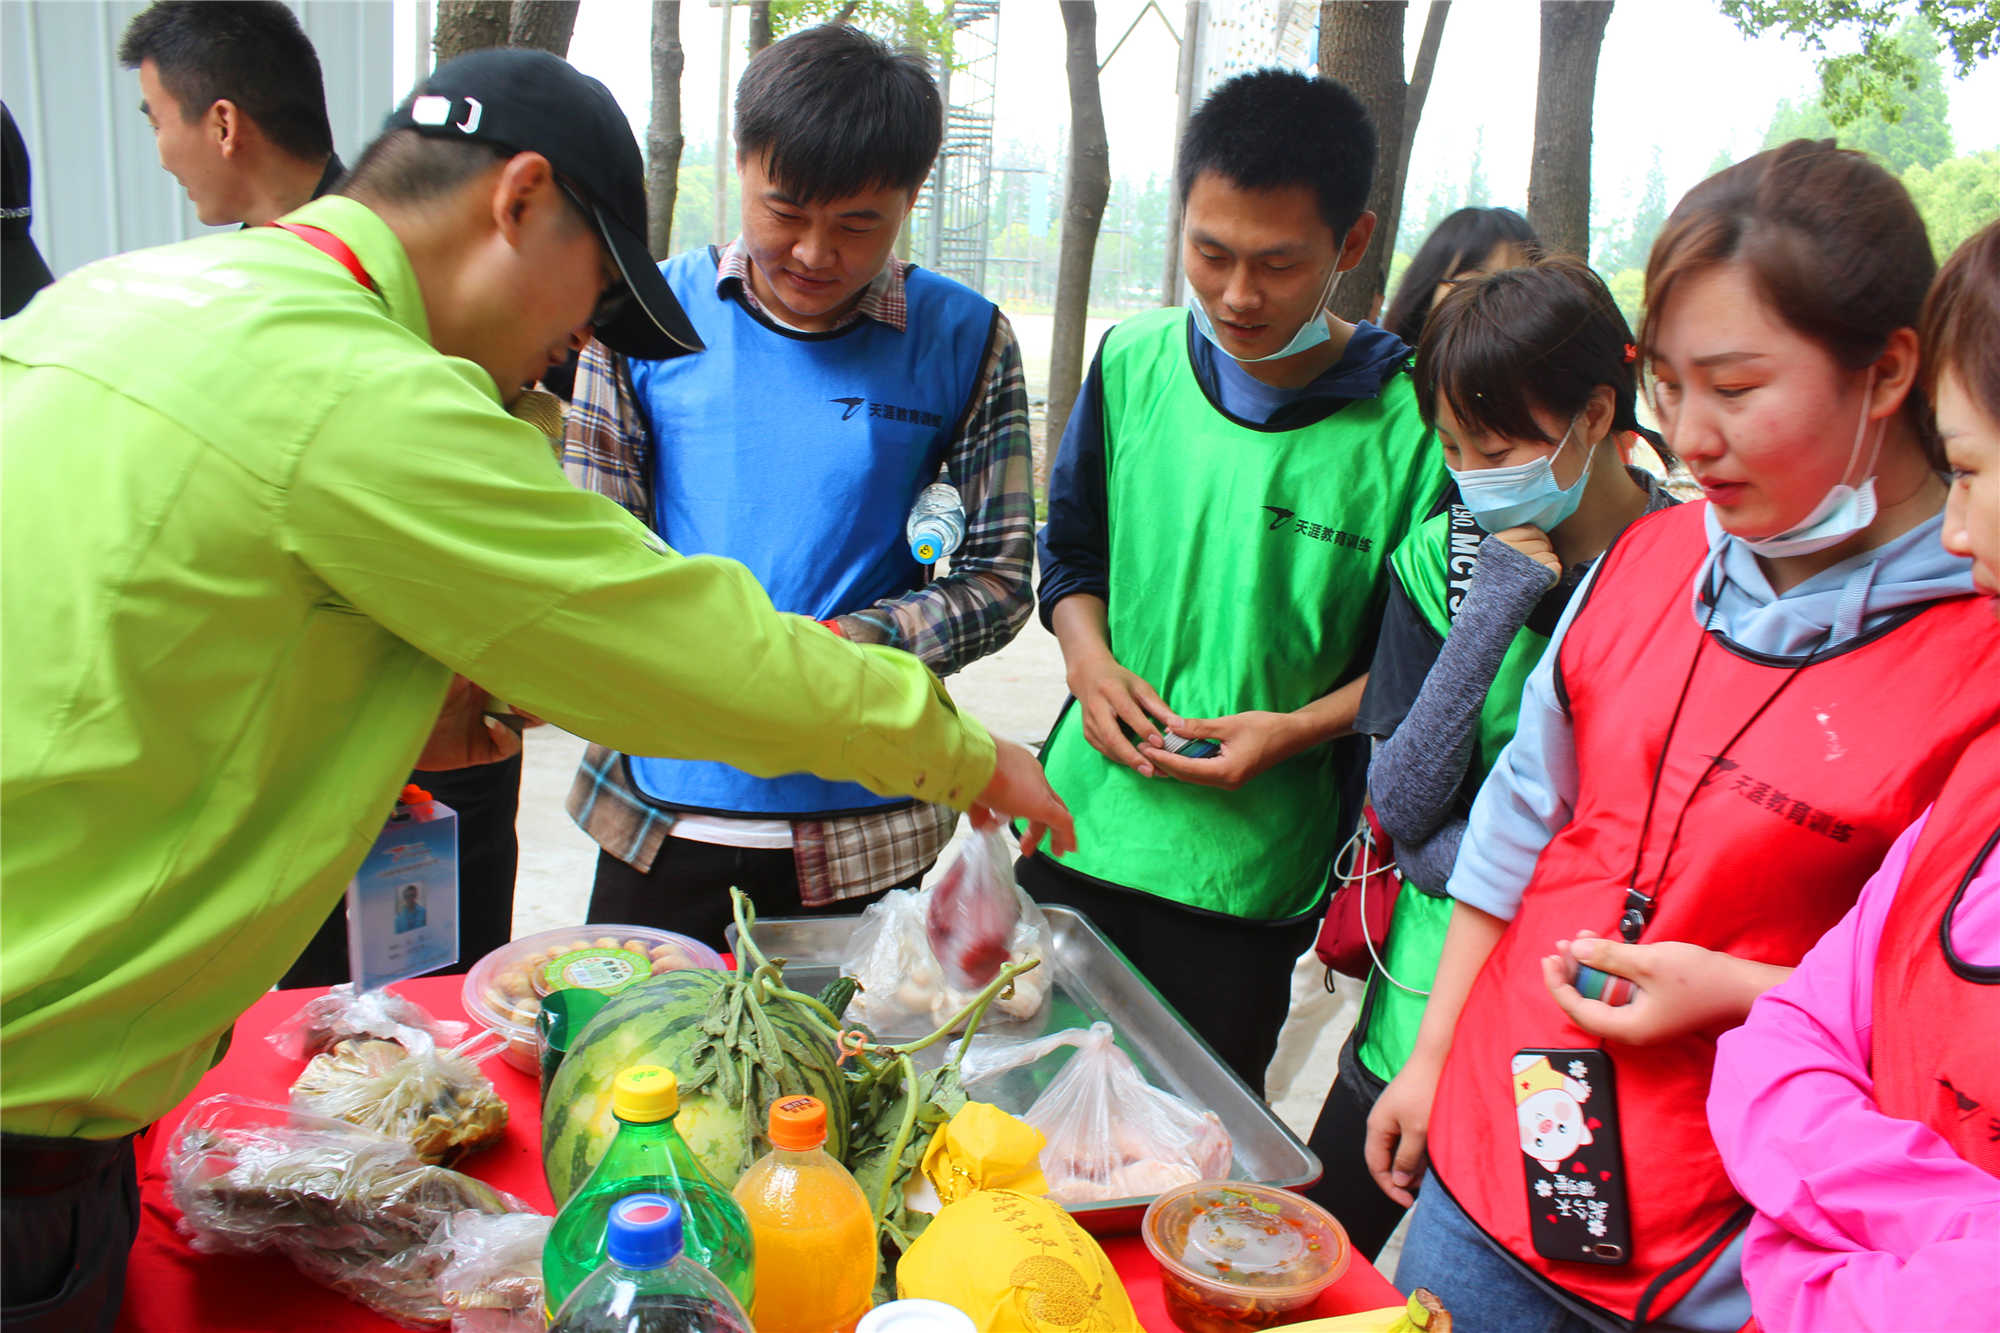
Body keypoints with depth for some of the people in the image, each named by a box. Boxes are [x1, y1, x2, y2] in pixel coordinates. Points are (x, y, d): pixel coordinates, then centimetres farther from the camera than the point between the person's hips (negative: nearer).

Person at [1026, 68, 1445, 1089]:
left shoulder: (1406, 427, -12)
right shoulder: (1134, 363, 0)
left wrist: (1296, 729, -19)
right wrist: (1088, 661, -5)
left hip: (1250, 869, -3)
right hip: (1080, 826, 4)